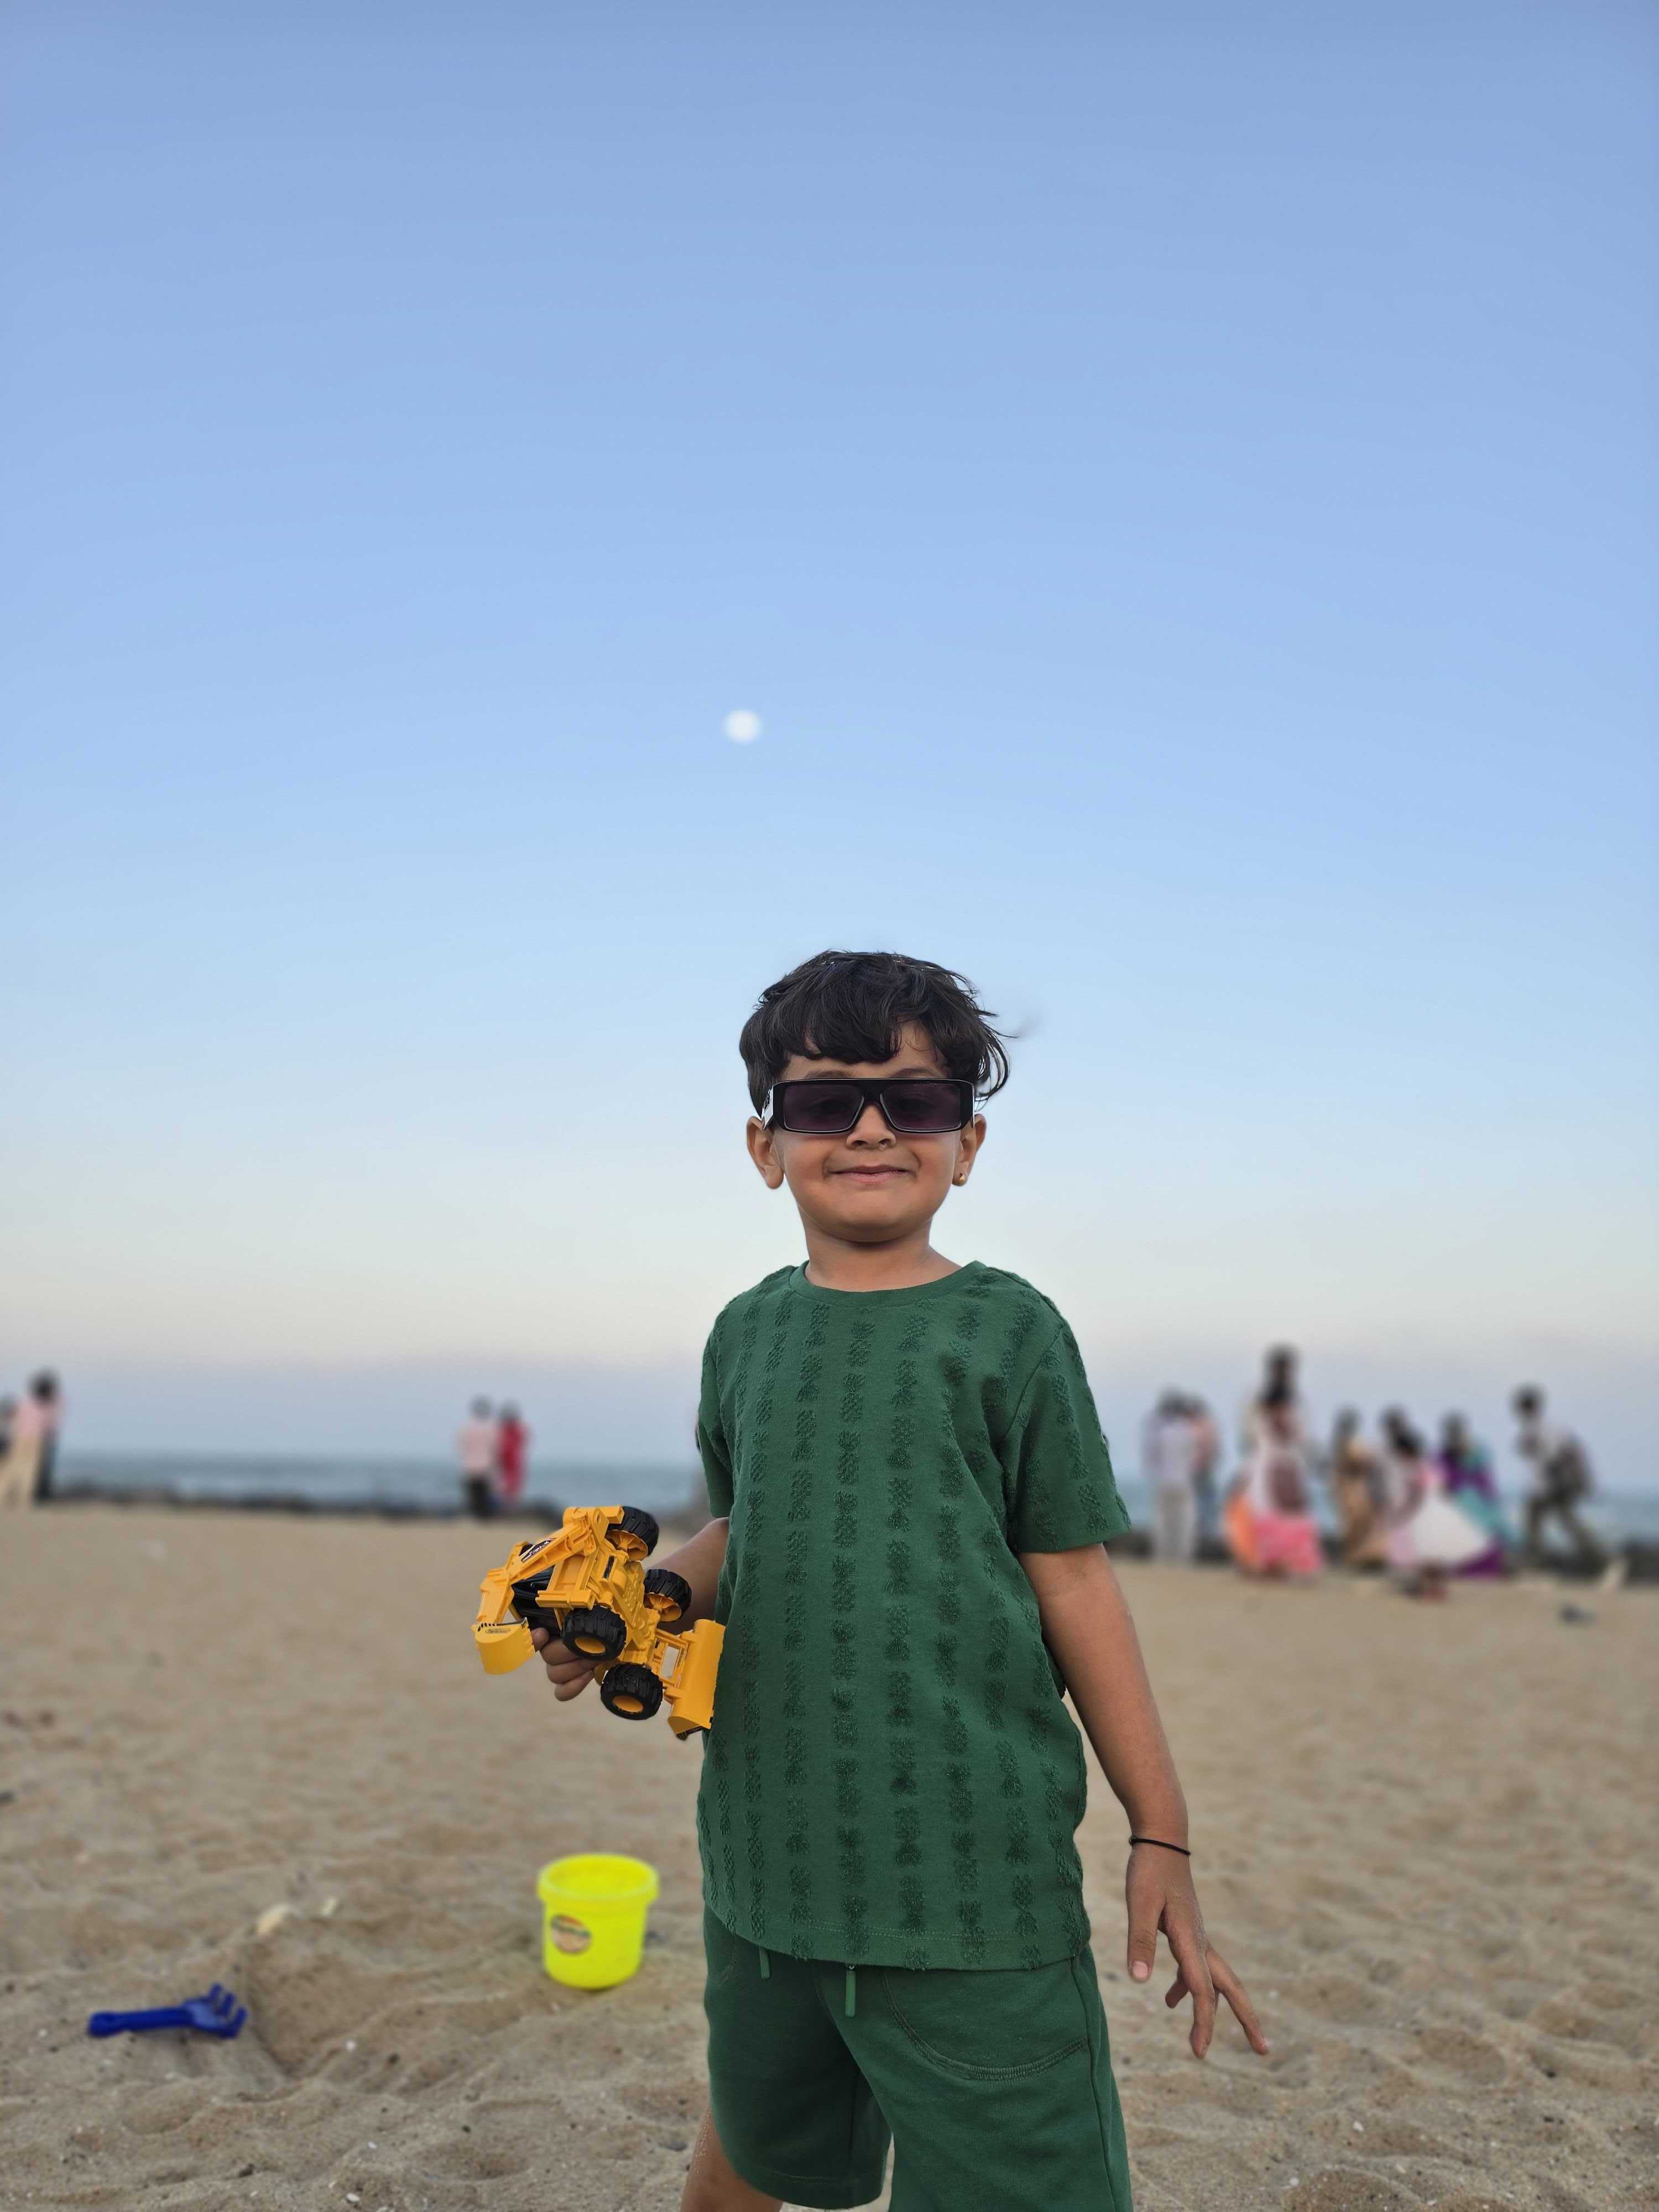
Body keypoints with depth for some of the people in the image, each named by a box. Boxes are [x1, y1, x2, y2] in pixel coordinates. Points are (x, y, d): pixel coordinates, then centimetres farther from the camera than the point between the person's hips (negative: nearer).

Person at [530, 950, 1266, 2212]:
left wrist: (1162, 1836, -2)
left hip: (975, 1876, -4)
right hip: (766, 1853, 4)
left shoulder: (1006, 1329, -6)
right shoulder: (748, 1333, 6)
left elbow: (1074, 1582, -3)